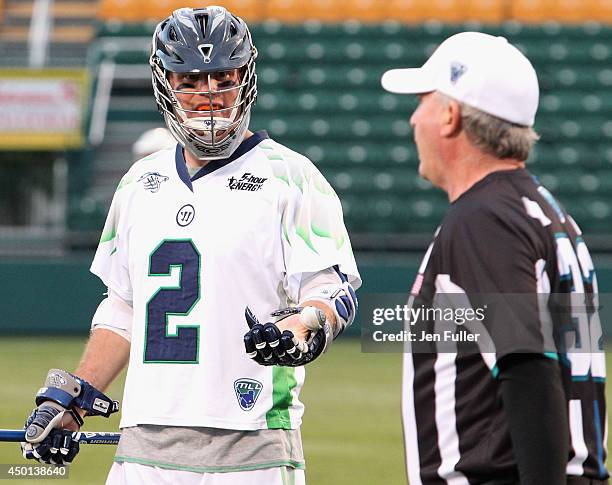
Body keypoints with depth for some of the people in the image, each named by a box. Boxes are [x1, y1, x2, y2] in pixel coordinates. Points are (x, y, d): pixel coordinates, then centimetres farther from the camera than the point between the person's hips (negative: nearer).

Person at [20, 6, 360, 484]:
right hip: (144, 445, 5)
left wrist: (297, 330, -27)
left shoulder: (289, 177, -1)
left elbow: (333, 292, -7)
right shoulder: (140, 182, 17)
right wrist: (69, 399, 17)